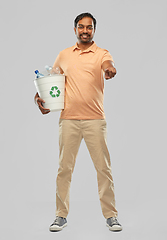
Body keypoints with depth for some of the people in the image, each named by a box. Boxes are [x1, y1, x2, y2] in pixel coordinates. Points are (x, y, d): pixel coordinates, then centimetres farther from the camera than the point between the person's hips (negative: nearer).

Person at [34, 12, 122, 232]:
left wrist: (110, 68, -45)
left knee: (103, 167, 2)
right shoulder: (64, 55, 12)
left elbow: (109, 63, -21)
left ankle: (111, 215, 14)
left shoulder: (101, 54, 3)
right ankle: (61, 215, 18)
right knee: (64, 168, 6)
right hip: (68, 119, 2)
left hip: (95, 119, -2)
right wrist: (39, 97, 3)